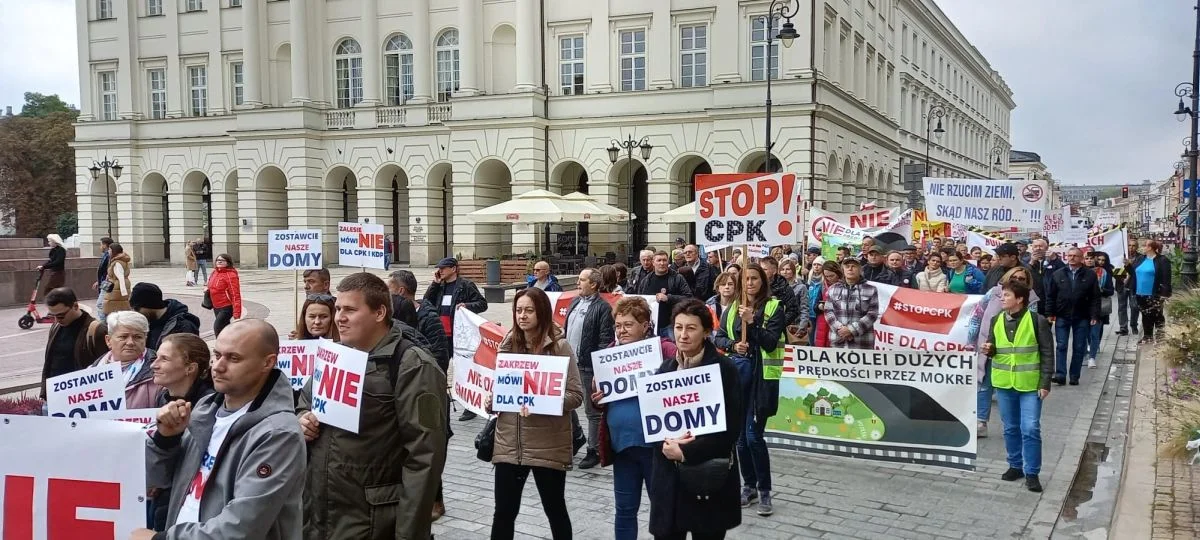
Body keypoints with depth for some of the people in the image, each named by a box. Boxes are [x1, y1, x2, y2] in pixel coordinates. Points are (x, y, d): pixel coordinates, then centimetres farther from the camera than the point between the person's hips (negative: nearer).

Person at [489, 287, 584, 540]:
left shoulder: (559, 346, -8)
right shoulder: (507, 344, 6)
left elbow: (576, 395, -11)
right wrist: (490, 402, -4)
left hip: (548, 445, -4)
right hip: (508, 444, 4)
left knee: (555, 510, 13)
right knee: (503, 512, 8)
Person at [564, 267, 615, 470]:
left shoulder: (602, 308, -12)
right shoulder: (574, 302, 12)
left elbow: (606, 341, -15)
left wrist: (599, 370, -18)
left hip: (588, 367, -8)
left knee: (592, 411, 4)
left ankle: (593, 451, 15)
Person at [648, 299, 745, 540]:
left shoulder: (724, 368, -7)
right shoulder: (666, 368, 9)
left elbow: (731, 427, -12)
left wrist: (687, 452, -16)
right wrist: (667, 443, -12)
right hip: (669, 474, 4)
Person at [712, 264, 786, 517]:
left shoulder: (774, 307, -3)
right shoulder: (731, 309, 9)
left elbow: (770, 343, -11)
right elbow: (718, 338, 10)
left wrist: (751, 321, -21)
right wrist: (733, 345, -9)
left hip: (761, 374, -4)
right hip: (736, 371, 5)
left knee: (754, 435, -8)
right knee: (740, 434, 10)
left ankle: (764, 491, 6)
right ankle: (749, 486, 24)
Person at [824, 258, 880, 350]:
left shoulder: (870, 290, 5)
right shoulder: (833, 289, 13)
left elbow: (872, 314, -3)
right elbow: (828, 312, 6)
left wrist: (852, 329, -12)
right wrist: (840, 328, -11)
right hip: (837, 342, 2)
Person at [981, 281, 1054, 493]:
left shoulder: (1037, 321, -10)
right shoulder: (996, 321, 4)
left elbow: (1047, 353, -7)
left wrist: (1045, 383, -10)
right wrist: (989, 350, -8)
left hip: (1030, 384, -4)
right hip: (1003, 383, 4)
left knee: (1030, 429, -4)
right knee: (1010, 428, 14)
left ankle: (1032, 473, 6)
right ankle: (1015, 466, 27)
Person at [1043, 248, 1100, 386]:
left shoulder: (1090, 275, 1)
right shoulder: (1058, 275, 4)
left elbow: (1095, 297, -1)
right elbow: (1050, 296, 4)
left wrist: (1094, 315, -8)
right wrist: (1049, 313, -2)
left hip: (1082, 318, 0)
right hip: (1062, 316, 0)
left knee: (1079, 348, 5)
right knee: (1061, 346, -3)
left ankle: (1074, 376, 13)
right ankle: (1060, 374, -4)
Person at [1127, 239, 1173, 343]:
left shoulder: (1162, 260, -11)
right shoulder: (1140, 259, 9)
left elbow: (1166, 279, -14)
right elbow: (1133, 273, 16)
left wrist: (1164, 294, -19)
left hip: (1154, 295, -6)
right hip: (1141, 293, 6)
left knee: (1155, 315, 0)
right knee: (1145, 315, 14)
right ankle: (1147, 336, 23)